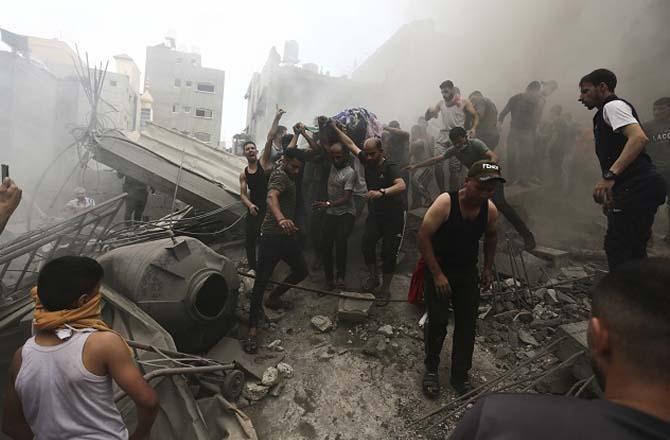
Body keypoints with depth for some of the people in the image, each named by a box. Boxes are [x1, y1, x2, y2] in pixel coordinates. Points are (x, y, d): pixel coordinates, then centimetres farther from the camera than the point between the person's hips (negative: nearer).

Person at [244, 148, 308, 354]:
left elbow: (292, 151, 38)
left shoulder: (287, 174, 15)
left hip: (287, 235, 10)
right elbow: (271, 197, -36)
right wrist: (281, 219, -52)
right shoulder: (280, 176, -13)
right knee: (261, 281, -9)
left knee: (301, 271, 17)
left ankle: (273, 298, 35)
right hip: (272, 236, -10)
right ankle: (252, 329, -6)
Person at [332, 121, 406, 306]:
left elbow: (402, 185, -36)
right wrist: (335, 128, 15)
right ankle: (373, 278, 4)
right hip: (375, 214, 5)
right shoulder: (367, 161, 1)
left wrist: (382, 192, -51)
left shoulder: (390, 167, -18)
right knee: (366, 242, -17)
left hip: (394, 216, -5)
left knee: (388, 253, -4)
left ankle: (385, 289, 12)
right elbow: (351, 144, 12)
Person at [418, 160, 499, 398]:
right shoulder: (445, 202, -23)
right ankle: (431, 369, 19)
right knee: (438, 322, -7)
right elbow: (423, 237, -22)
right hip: (438, 270, -4)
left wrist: (488, 268, 10)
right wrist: (437, 274, -22)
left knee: (467, 324, 7)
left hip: (468, 272, 5)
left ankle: (460, 376, 25)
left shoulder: (490, 210, -8)